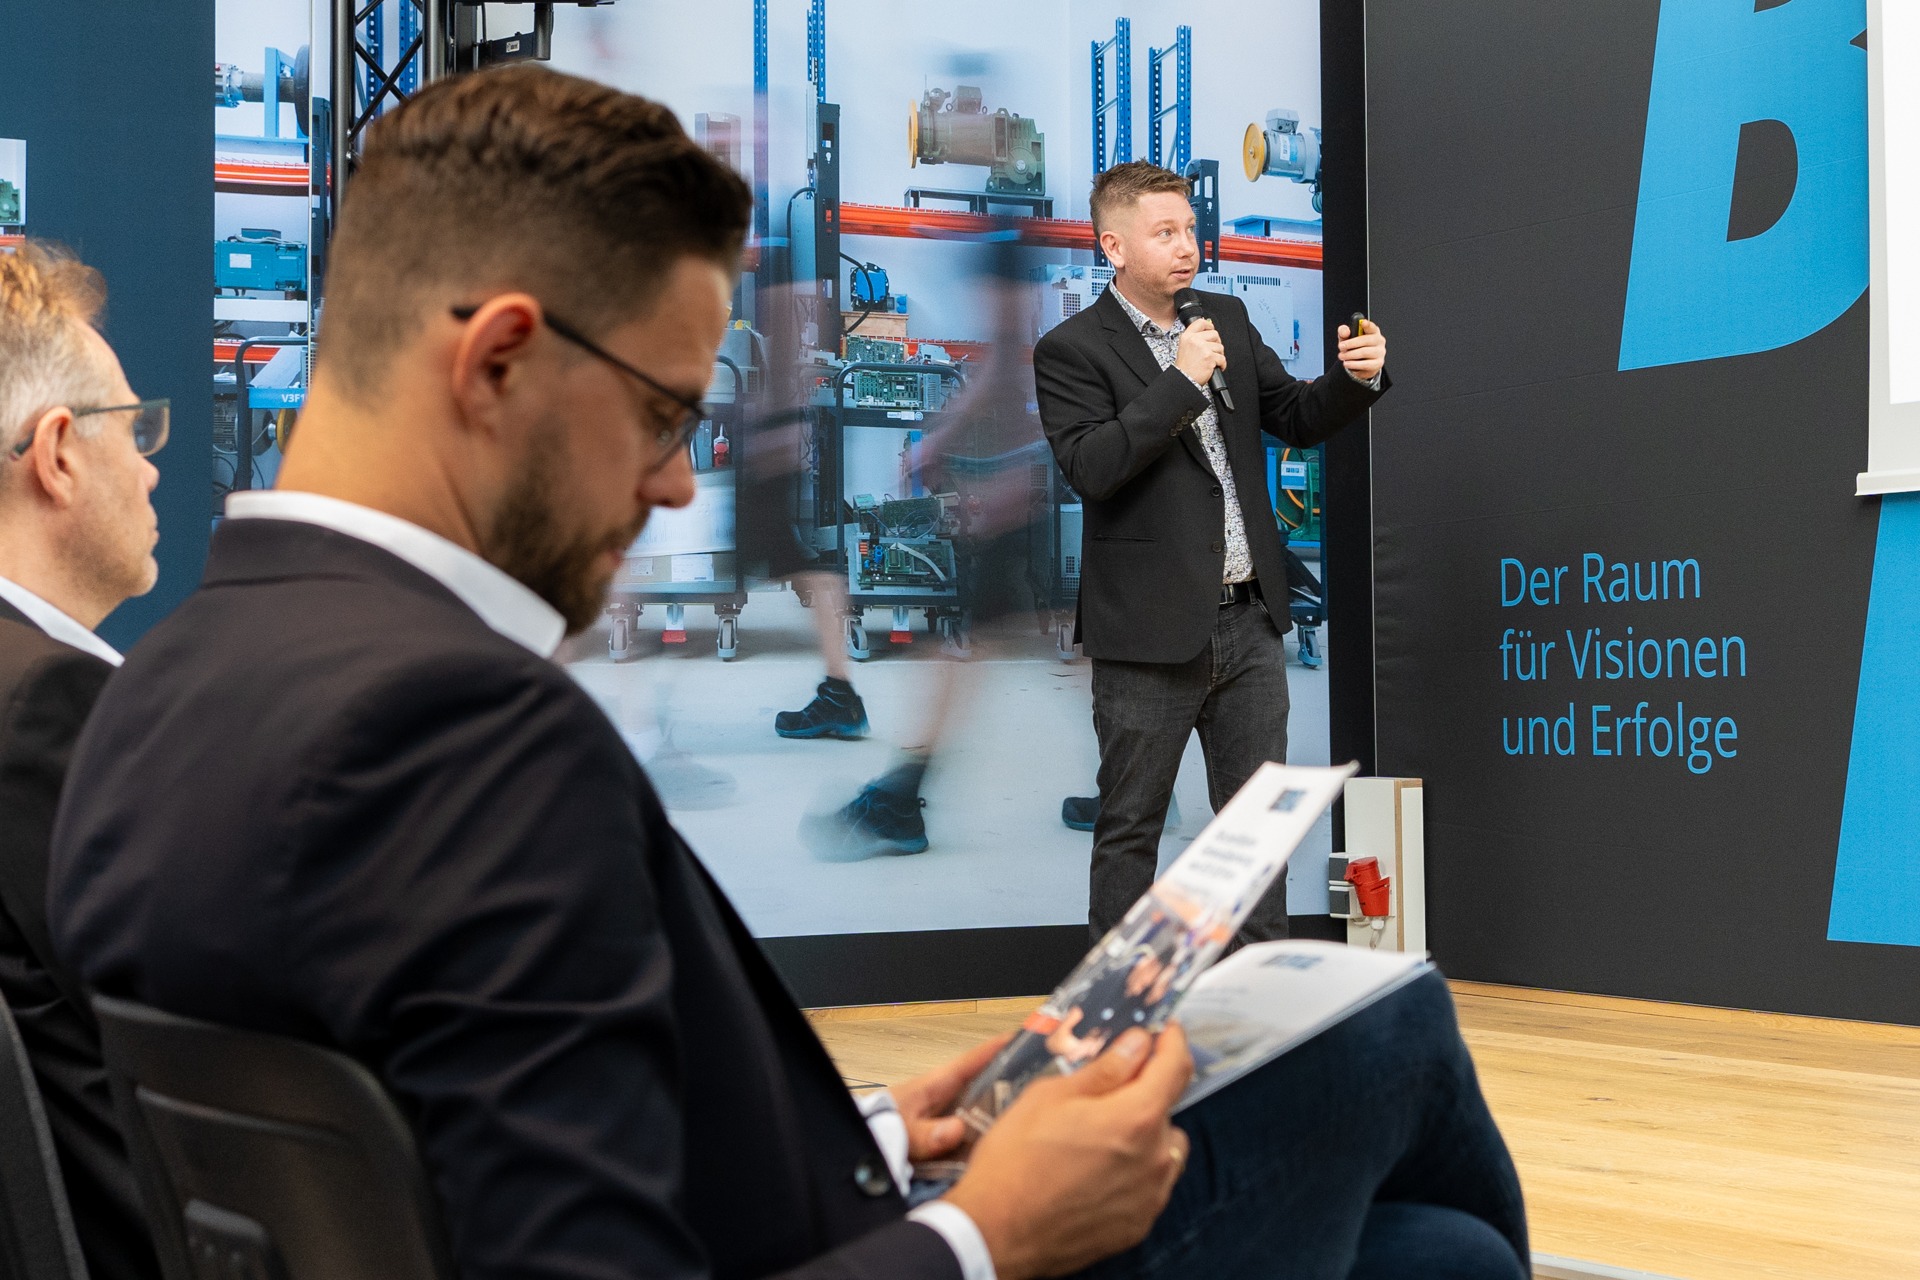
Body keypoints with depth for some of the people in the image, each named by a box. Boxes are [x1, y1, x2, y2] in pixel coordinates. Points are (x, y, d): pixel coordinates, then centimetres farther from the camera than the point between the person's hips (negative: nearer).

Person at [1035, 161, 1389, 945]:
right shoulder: (1073, 350, -8)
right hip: (1150, 635, -6)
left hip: (1249, 622, 6)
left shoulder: (1228, 319, 11)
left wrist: (1357, 379, -6)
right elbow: (1090, 467, -20)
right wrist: (1180, 381, -21)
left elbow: (1296, 420, 13)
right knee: (1130, 828, 4)